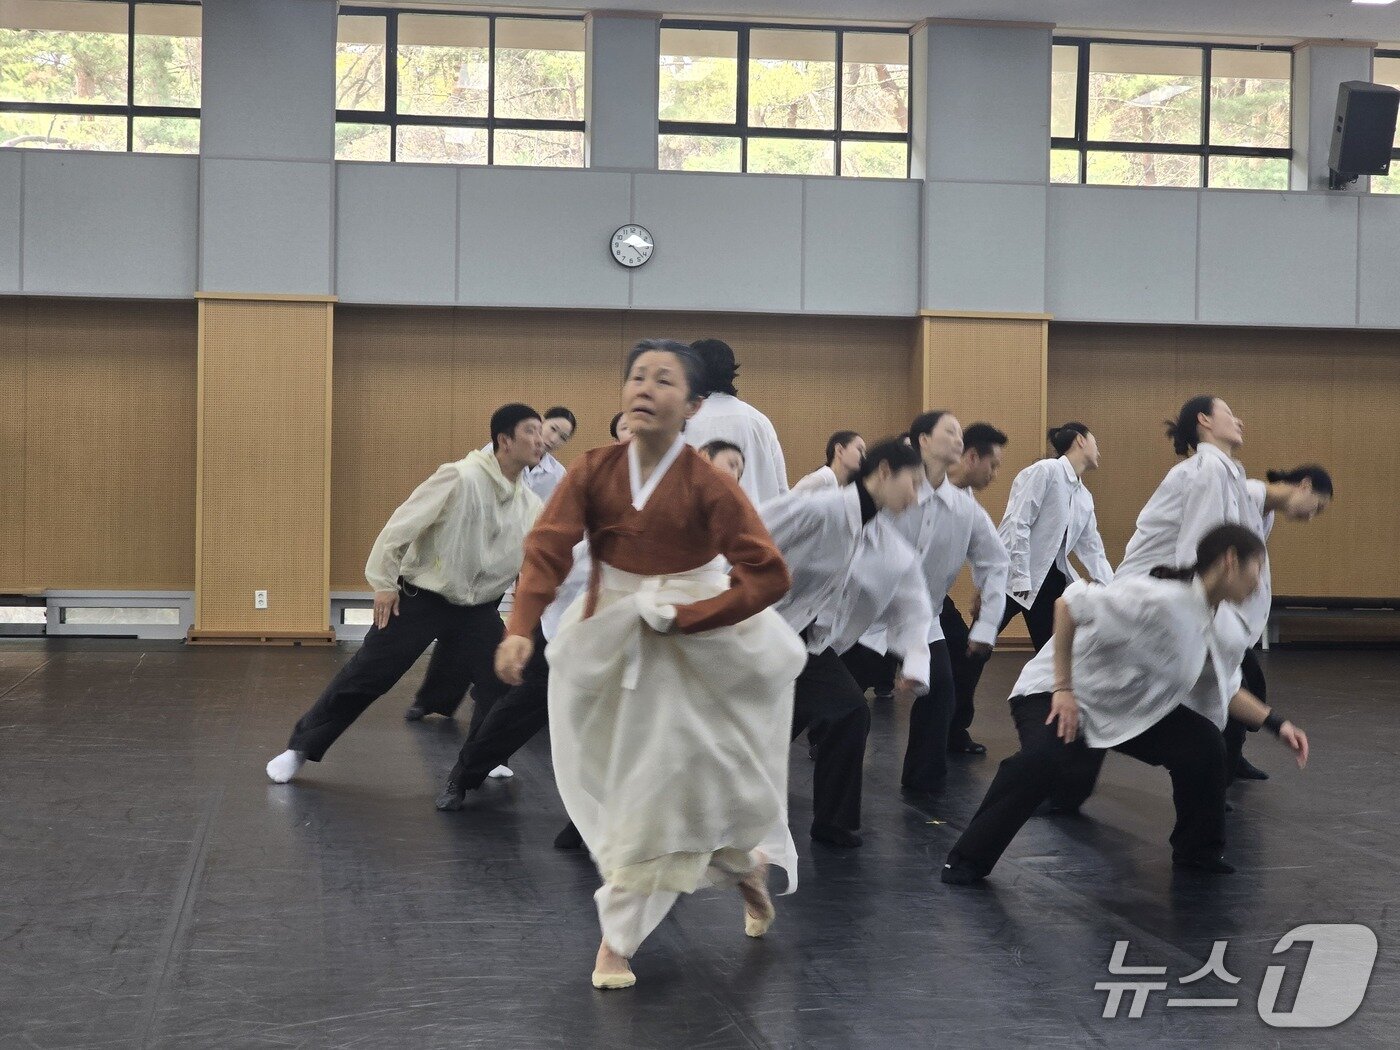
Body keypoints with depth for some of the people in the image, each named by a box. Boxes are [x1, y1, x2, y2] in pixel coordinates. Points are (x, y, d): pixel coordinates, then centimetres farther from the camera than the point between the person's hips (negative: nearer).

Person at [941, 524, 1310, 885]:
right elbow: (1068, 604, -29)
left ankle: (1197, 852, 14)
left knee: (1204, 746, -9)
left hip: (1132, 707, 8)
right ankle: (968, 860, -20)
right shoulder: (1158, 599, -31)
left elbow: (1224, 691, 14)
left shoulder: (1226, 632, -4)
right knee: (1041, 758, -33)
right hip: (1058, 692, -7)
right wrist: (1063, 689, -27)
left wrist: (1276, 724, 2)